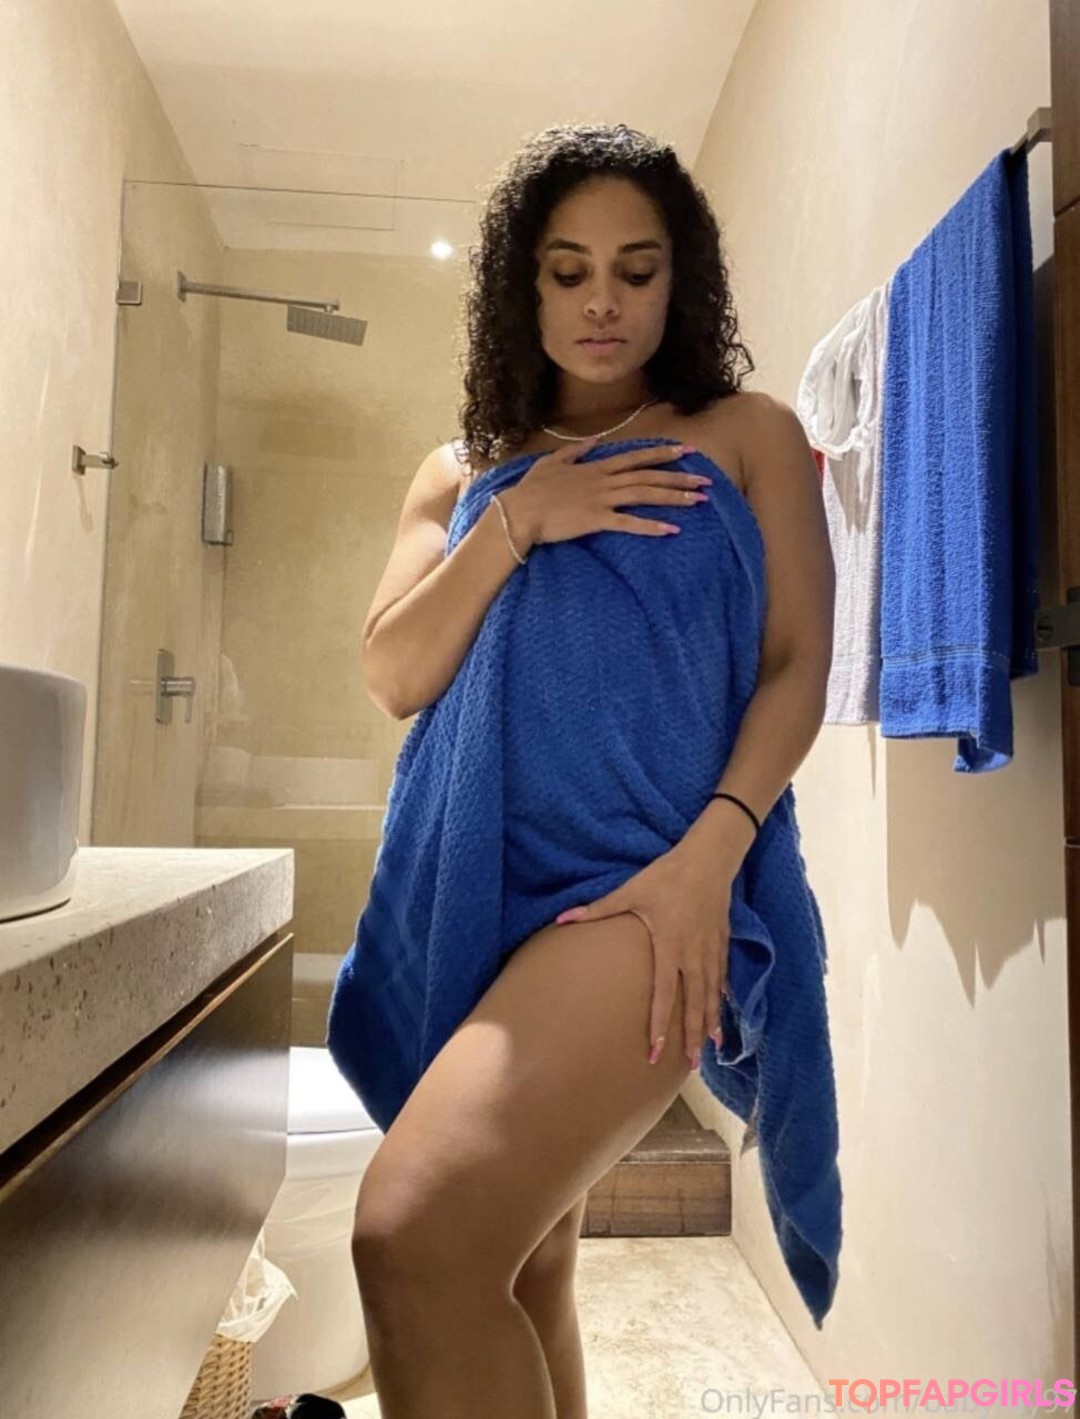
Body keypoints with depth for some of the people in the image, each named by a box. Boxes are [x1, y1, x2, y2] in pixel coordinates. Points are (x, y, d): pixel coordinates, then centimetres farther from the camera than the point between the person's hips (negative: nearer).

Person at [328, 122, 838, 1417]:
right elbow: (396, 678, 7)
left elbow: (799, 662, 0)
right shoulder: (464, 470, 18)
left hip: (648, 876, -4)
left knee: (419, 1236, -23)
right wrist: (518, 522, -5)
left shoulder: (747, 433, 10)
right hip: (475, 878, 5)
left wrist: (710, 852, -15)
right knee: (520, 1265, 17)